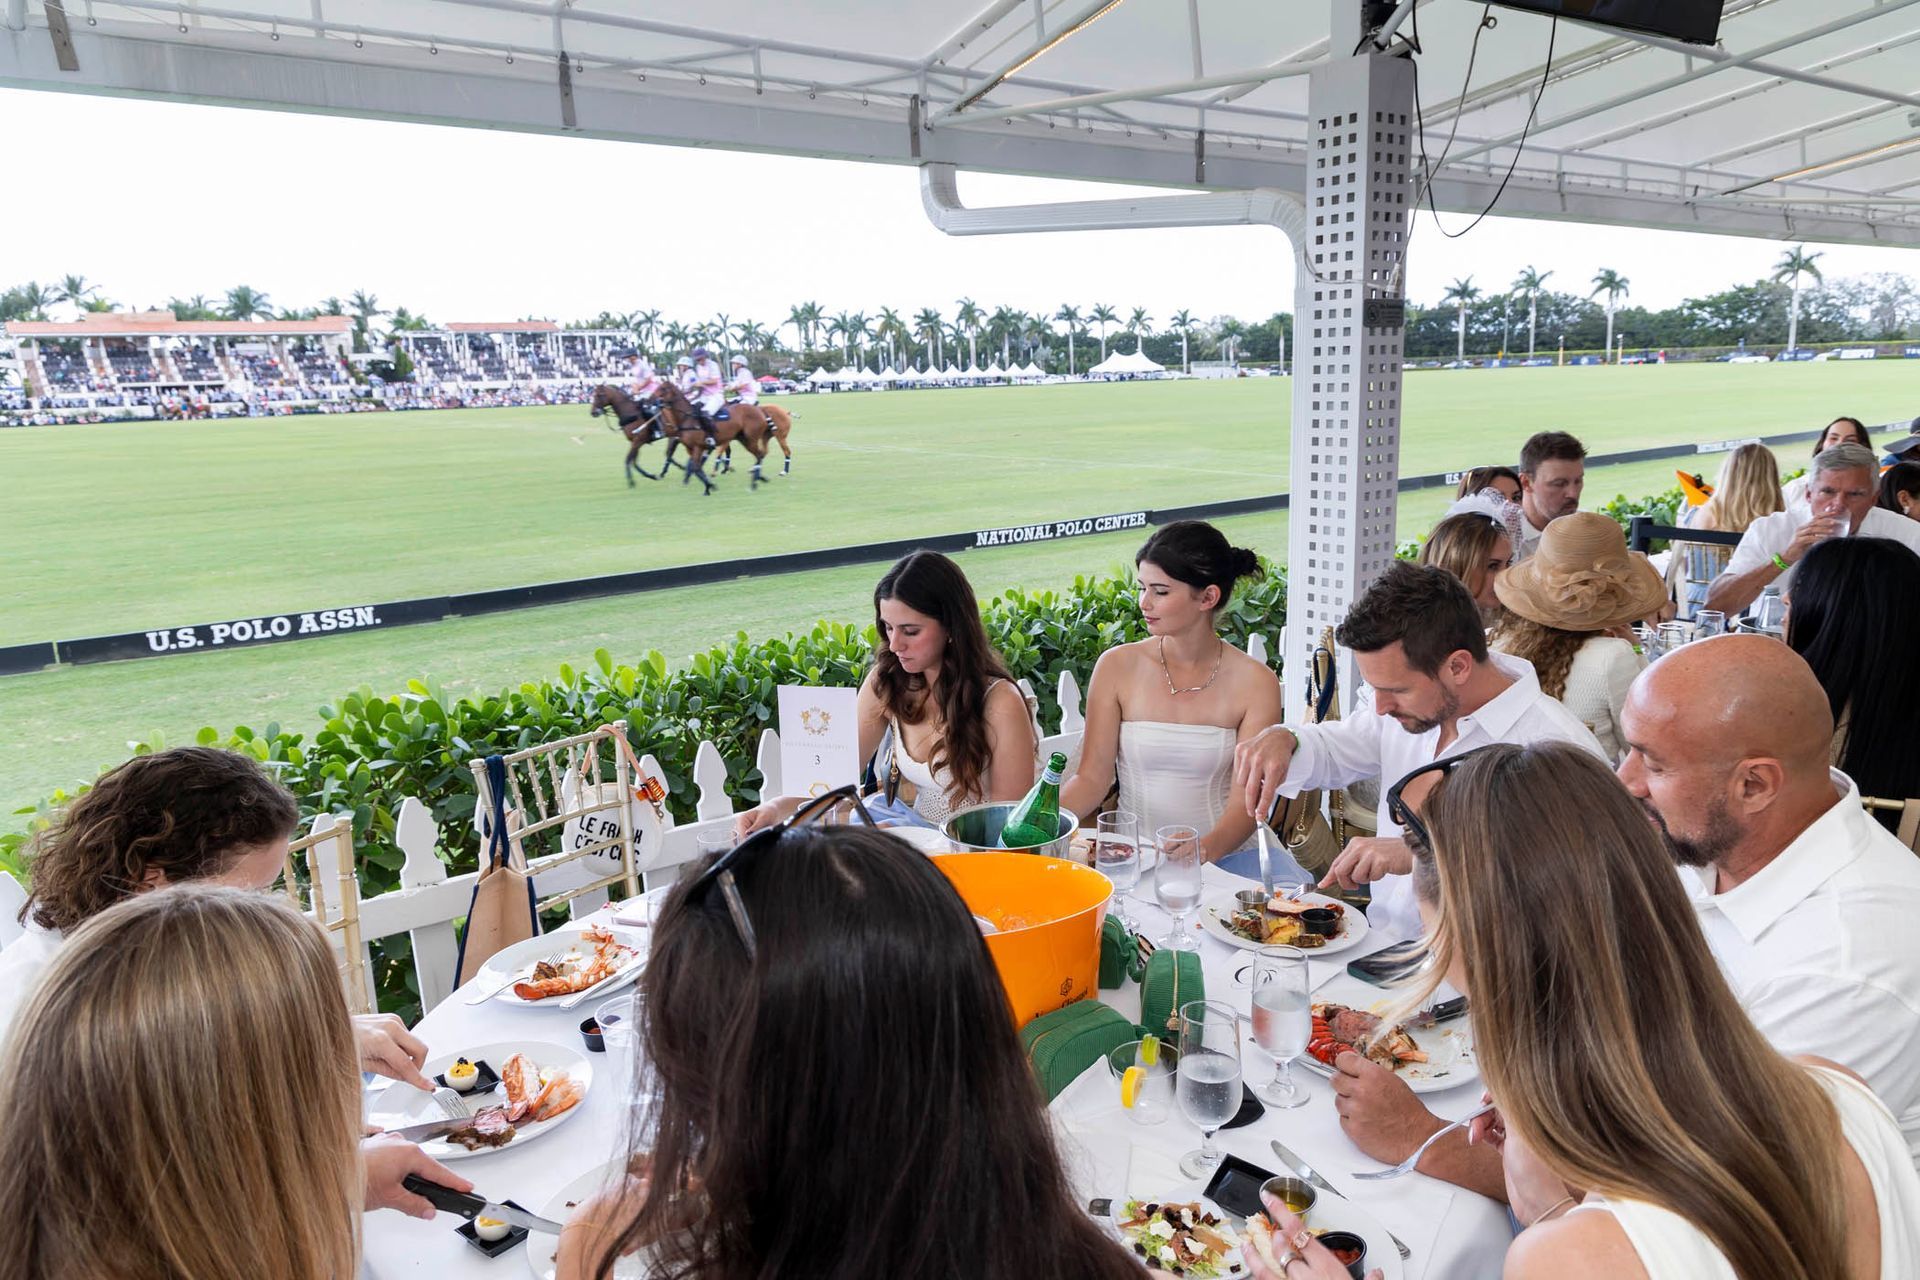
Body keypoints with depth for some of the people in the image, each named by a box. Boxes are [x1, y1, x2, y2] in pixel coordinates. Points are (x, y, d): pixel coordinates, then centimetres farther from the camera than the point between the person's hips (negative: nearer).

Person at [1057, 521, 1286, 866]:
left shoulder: (1255, 682, -2)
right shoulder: (1118, 666, 1)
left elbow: (1248, 799, -6)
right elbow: (1092, 778, 0)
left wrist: (1206, 849, -27)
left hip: (1222, 859, -2)